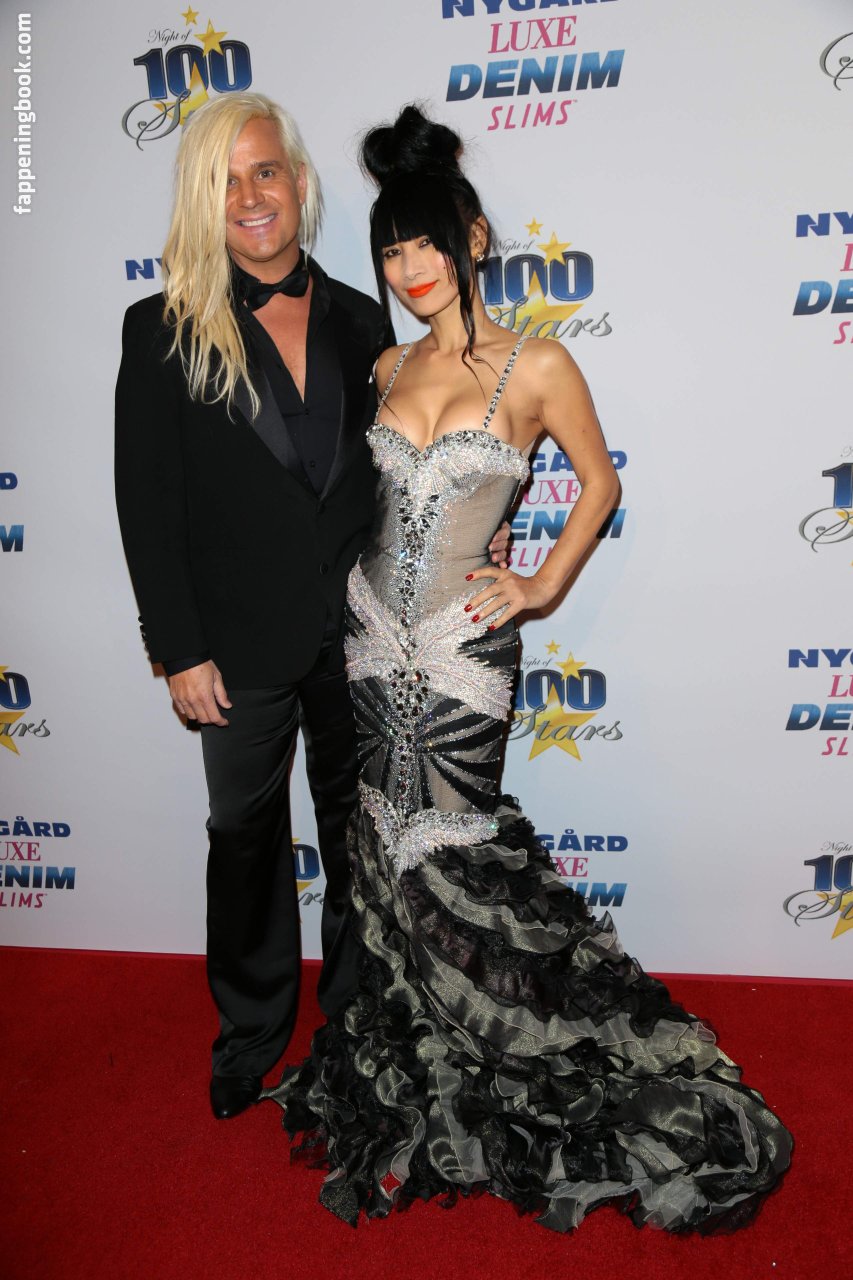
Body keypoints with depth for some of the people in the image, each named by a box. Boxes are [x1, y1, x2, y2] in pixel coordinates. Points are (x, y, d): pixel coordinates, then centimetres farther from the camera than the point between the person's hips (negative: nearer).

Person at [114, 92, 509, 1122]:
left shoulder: (359, 321, 3)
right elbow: (146, 503, -7)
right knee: (246, 835, 15)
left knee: (356, 825, 18)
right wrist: (179, 650, -10)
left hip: (357, 630, 3)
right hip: (242, 641, -2)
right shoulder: (163, 329, -6)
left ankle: (354, 1003, 43)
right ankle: (251, 1023, 41)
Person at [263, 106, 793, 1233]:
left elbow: (599, 482, 5)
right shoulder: (389, 368, 9)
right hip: (374, 637, 5)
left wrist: (542, 587, -3)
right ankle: (424, 1091, 33)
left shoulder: (537, 366, -5)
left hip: (461, 651, -5)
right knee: (396, 855, 11)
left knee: (436, 857, 0)